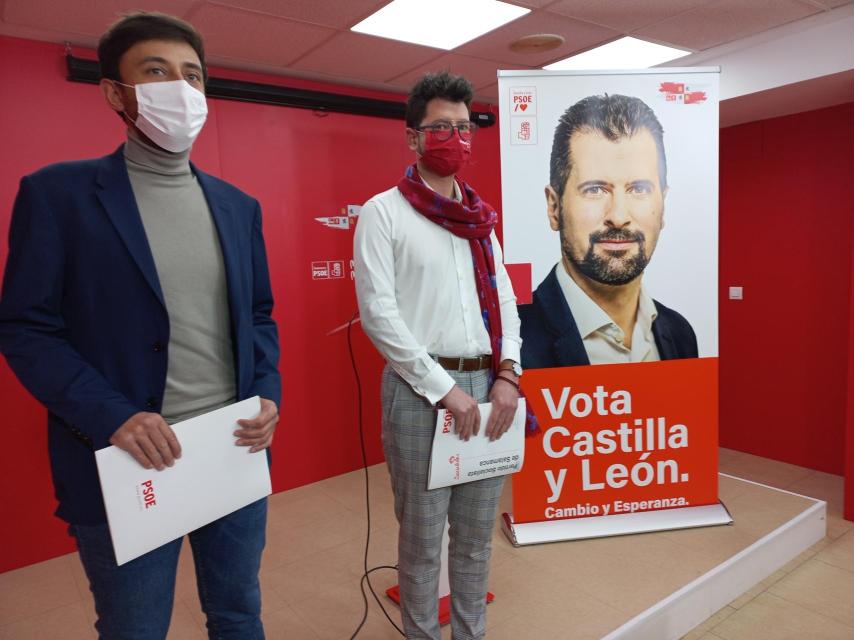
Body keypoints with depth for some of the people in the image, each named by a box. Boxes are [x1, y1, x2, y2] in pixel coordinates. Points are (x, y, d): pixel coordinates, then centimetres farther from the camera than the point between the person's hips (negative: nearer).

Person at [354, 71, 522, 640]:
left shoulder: (480, 215, 14)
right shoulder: (384, 212, -3)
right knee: (423, 535, 7)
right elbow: (378, 312, -12)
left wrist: (508, 374, -3)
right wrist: (444, 388, -14)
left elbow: (504, 299, 12)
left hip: (487, 387, 6)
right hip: (421, 390, -5)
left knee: (478, 532, 16)